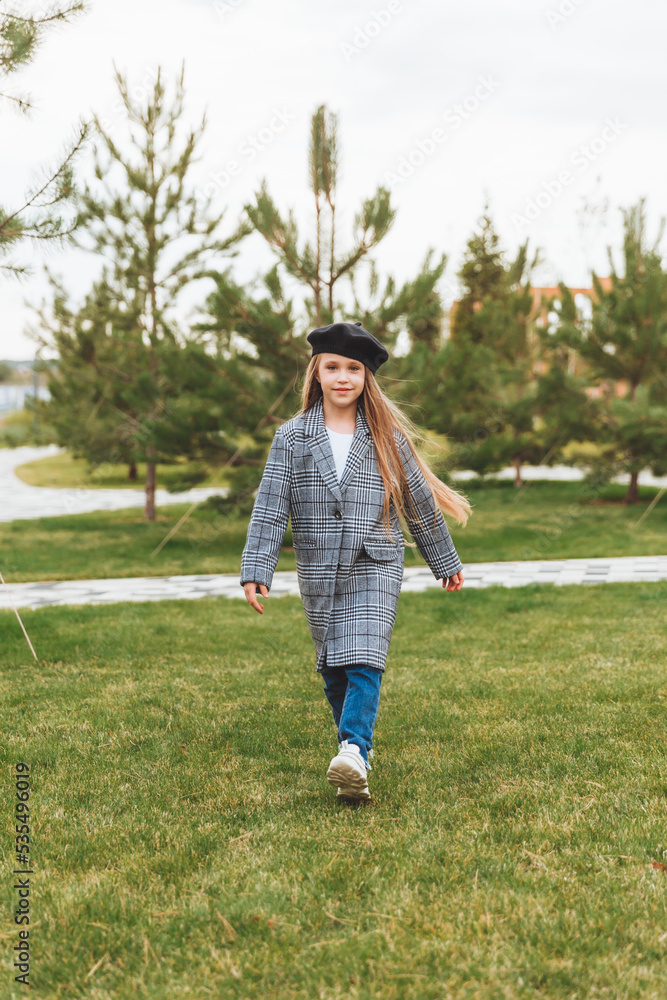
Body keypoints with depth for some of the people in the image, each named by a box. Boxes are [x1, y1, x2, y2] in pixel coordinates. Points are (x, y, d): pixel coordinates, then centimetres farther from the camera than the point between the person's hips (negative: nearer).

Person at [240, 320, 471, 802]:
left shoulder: (388, 438, 2)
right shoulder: (292, 437, 2)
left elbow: (421, 503, 11)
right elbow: (270, 507, -2)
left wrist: (446, 562, 18)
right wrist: (256, 571, -10)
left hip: (376, 569, -2)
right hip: (318, 574, 2)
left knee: (364, 663, -17)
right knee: (333, 670, 10)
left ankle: (354, 758, -26)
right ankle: (358, 746, 27)